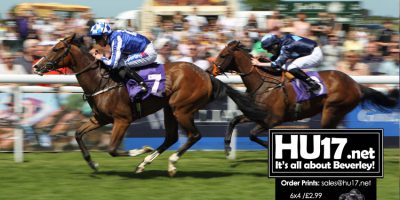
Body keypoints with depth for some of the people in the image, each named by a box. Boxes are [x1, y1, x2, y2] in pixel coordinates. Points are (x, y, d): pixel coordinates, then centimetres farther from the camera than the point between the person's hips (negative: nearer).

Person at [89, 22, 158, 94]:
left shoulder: (116, 40, -22)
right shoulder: (114, 36, 6)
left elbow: (112, 64, -26)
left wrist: (101, 58, -10)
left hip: (149, 53, -10)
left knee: (120, 65, -18)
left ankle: (142, 84, -11)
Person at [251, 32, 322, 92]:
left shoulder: (286, 47, -25)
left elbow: (277, 64, -26)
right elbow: (275, 58, 13)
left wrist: (259, 64, -26)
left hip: (315, 54, -10)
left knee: (291, 67, -24)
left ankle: (313, 84, -15)